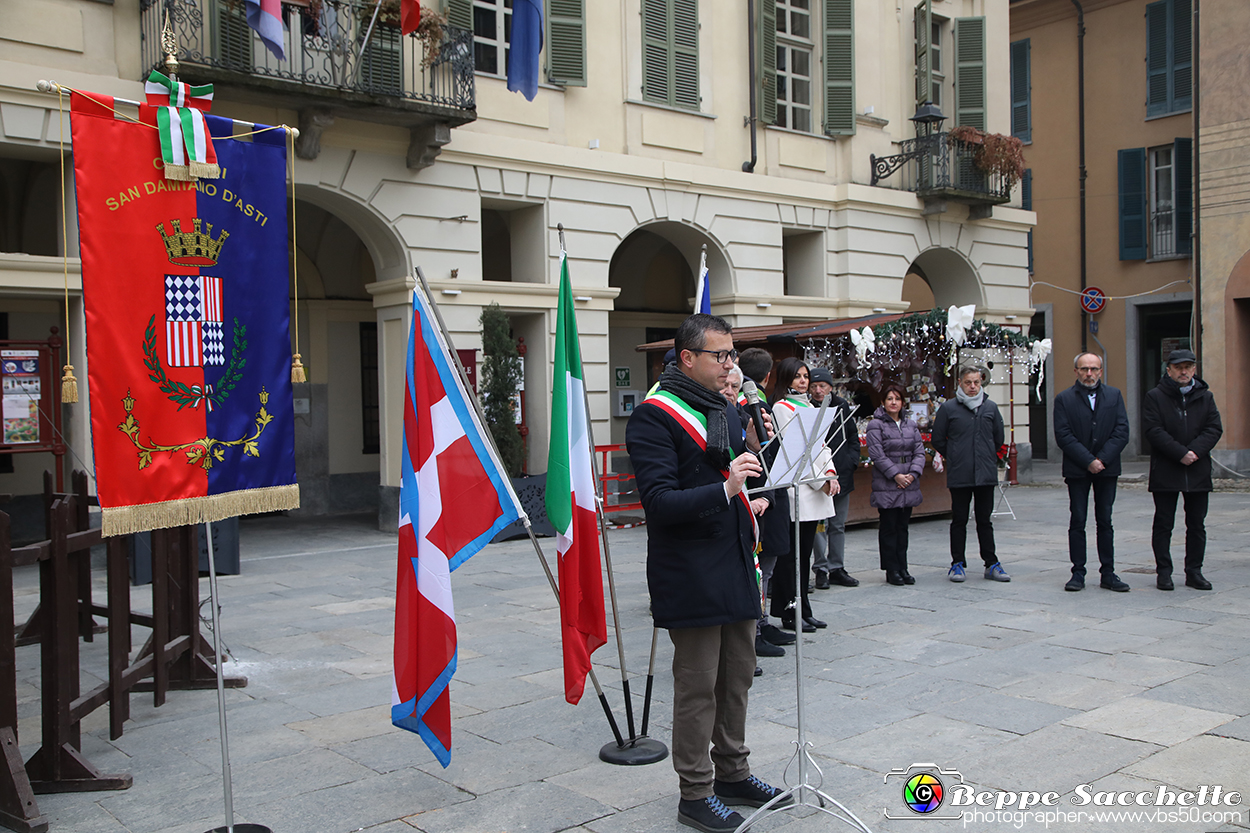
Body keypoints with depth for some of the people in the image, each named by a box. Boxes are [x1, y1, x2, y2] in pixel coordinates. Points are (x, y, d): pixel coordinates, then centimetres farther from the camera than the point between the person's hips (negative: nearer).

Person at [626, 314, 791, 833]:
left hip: (735, 567, 8)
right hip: (690, 573, -8)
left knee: (737, 677, 16)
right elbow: (659, 501, -20)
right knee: (698, 686, 1)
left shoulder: (729, 411, 14)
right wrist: (724, 490, -33)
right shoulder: (653, 417, -12)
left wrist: (759, 451, 0)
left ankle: (732, 773, 32)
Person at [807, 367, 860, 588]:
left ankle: (837, 568, 19)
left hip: (841, 474, 4)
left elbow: (853, 438, 14)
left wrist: (850, 461, 1)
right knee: (820, 524, -6)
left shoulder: (843, 407, 7)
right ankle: (821, 569, 4)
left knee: (838, 525, 11)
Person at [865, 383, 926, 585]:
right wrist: (896, 475, -15)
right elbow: (877, 455, -12)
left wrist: (913, 474, -8)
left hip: (909, 485, 5)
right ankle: (892, 570, 7)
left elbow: (919, 452, 8)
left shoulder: (910, 425, 12)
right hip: (886, 486, -5)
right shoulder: (876, 425, -5)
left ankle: (902, 568, 16)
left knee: (903, 527, 10)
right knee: (889, 527, -1)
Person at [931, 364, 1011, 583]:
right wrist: (954, 458, 7)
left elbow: (999, 438, 17)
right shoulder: (948, 408, -2)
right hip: (959, 475, -2)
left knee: (984, 520, 9)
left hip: (986, 473, 2)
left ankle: (991, 564, 14)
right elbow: (938, 440, 5)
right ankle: (957, 563, 13)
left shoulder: (990, 407, 5)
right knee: (959, 520, 5)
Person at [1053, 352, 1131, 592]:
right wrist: (1088, 461, -13)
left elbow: (1122, 431, -1)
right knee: (1078, 522, 1)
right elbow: (1063, 436, -7)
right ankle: (1078, 573, 7)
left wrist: (1101, 459, -11)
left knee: (1105, 522, 6)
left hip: (1107, 468, 2)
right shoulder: (1064, 399, 1)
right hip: (1077, 470, -2)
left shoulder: (1114, 396, 8)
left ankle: (1108, 574, 10)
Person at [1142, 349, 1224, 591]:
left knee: (1197, 524, 7)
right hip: (1165, 471, -3)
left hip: (1198, 471, 3)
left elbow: (1214, 428, 2)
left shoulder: (1205, 396, 10)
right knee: (1163, 524, 2)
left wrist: (1195, 451, -14)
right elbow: (1152, 431, -10)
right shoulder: (1155, 397, 0)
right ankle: (1163, 572, 8)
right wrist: (1180, 453, -17)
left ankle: (1194, 572, 16)